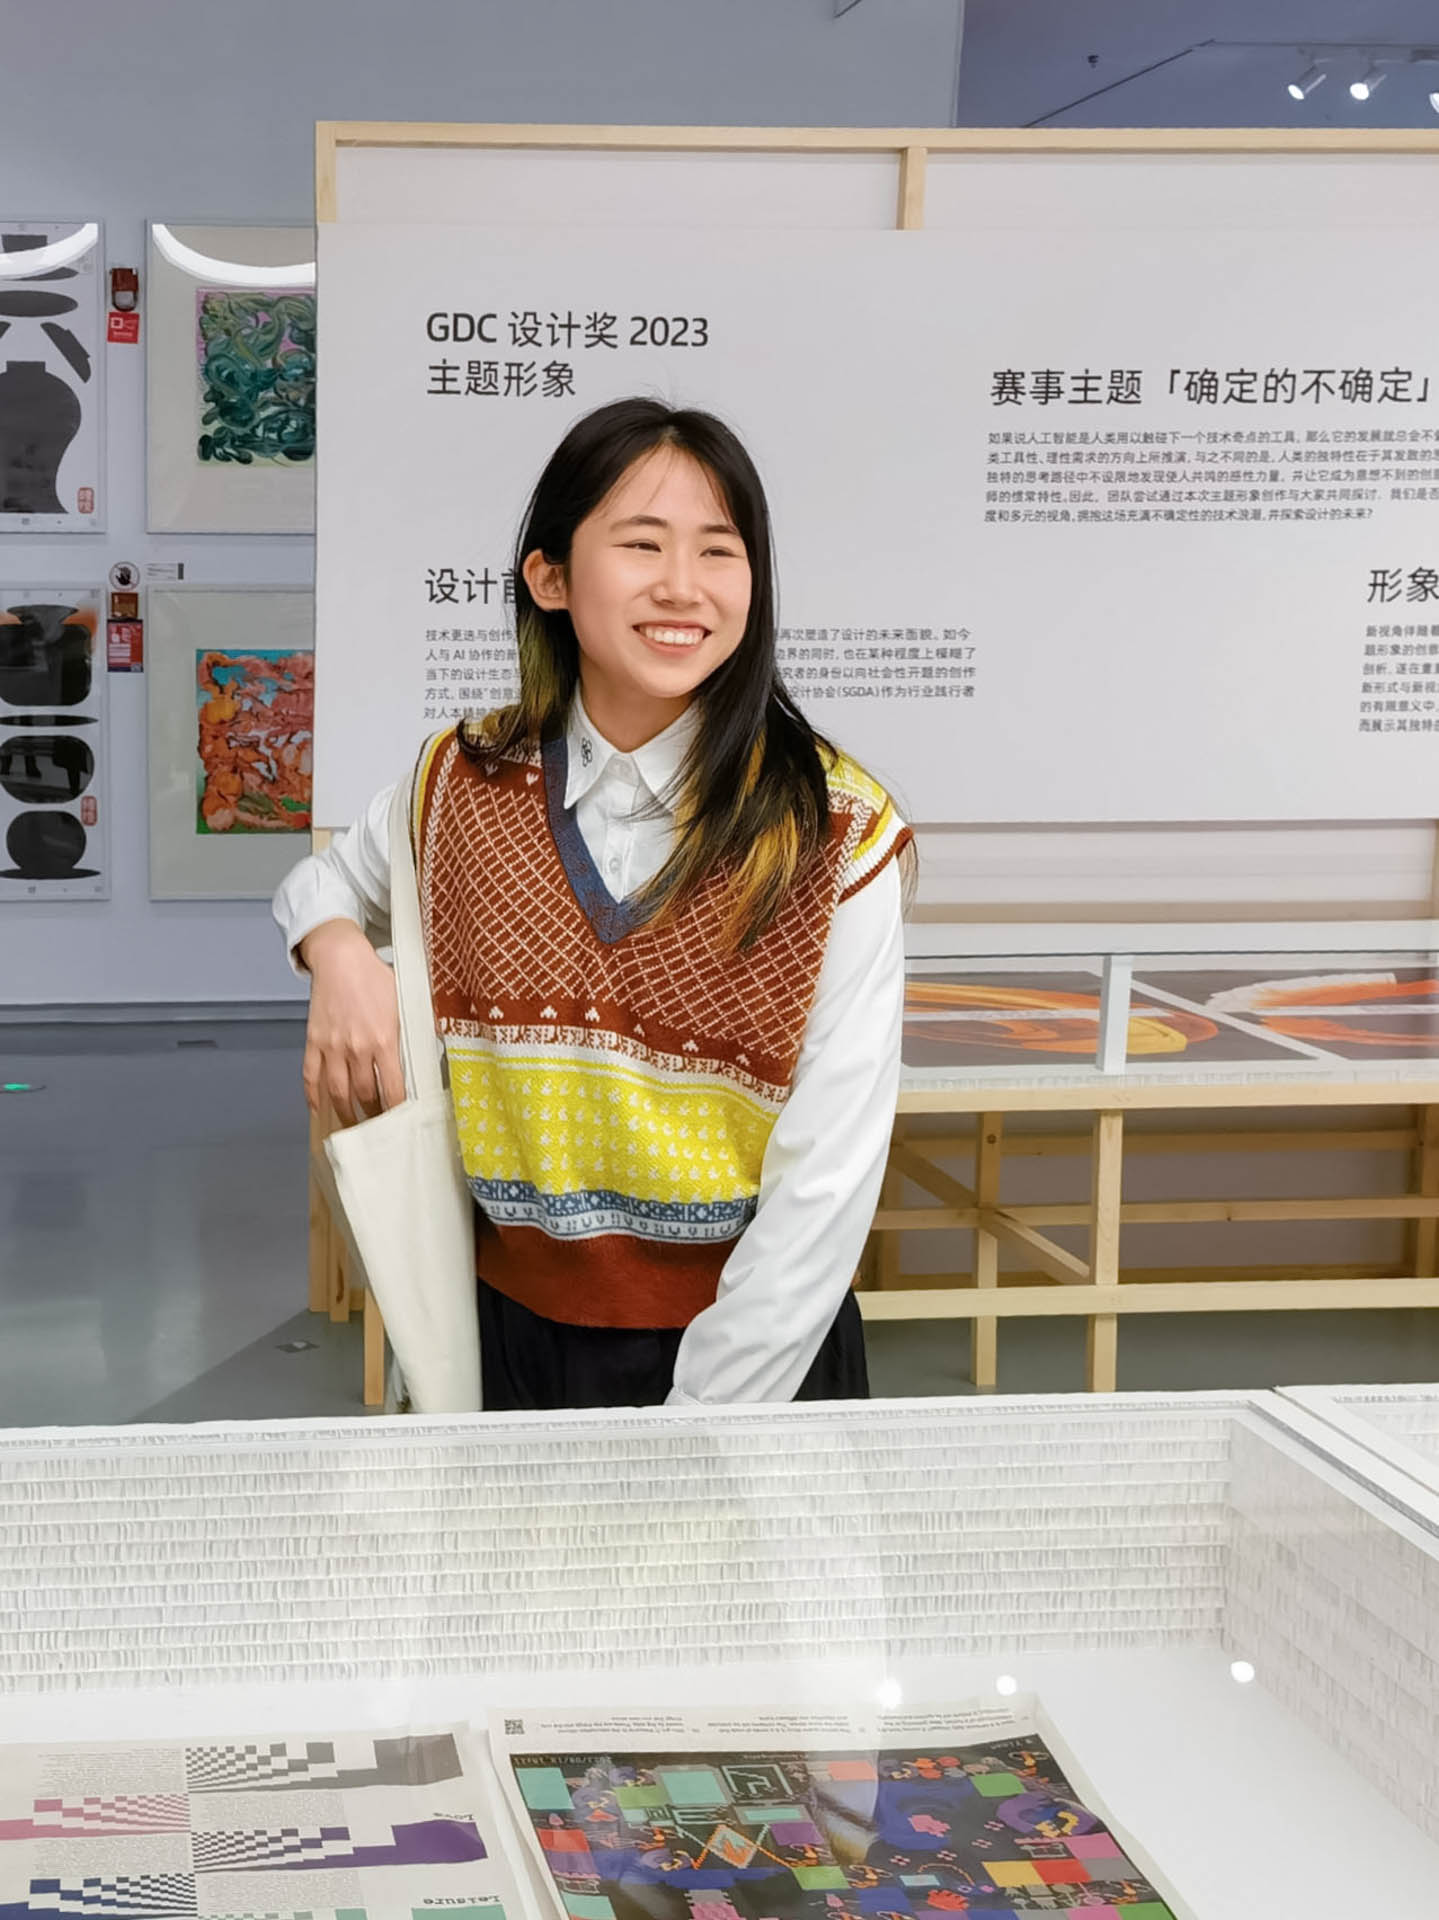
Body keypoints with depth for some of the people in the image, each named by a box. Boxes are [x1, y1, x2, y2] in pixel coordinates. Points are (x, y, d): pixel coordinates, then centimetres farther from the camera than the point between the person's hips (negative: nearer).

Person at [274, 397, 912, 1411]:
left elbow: (826, 1185, -16)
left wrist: (699, 1421, -19)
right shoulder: (464, 785, -4)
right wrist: (340, 957, -4)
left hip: (758, 1351, -2)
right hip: (515, 1334, 3)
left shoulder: (835, 836, -14)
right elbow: (330, 879, 18)